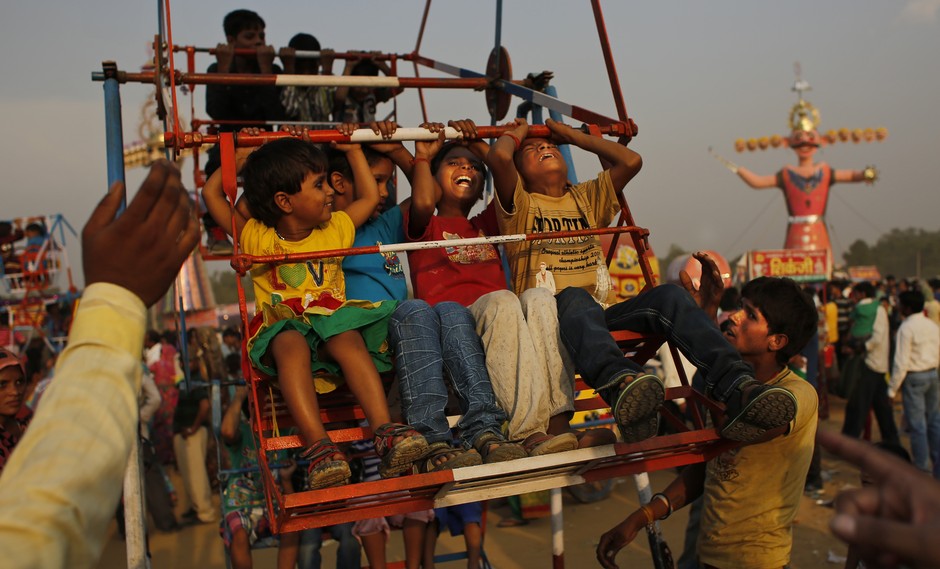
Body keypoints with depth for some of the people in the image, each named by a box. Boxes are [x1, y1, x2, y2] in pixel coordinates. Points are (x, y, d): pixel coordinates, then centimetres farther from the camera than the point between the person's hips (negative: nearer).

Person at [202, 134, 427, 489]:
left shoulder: (334, 230, 21)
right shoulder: (257, 238, 12)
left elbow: (370, 197, 30)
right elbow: (212, 194, 12)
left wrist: (353, 150, 34)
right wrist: (239, 158, 20)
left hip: (331, 322, 2)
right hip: (282, 329, -2)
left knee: (349, 339, -34)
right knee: (291, 345, -38)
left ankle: (384, 429, -46)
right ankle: (317, 444, -50)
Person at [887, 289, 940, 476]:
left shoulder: (906, 328, -15)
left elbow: (901, 362, -16)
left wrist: (892, 389, -11)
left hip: (914, 378, -7)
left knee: (917, 425, 0)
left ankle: (921, 470, 5)